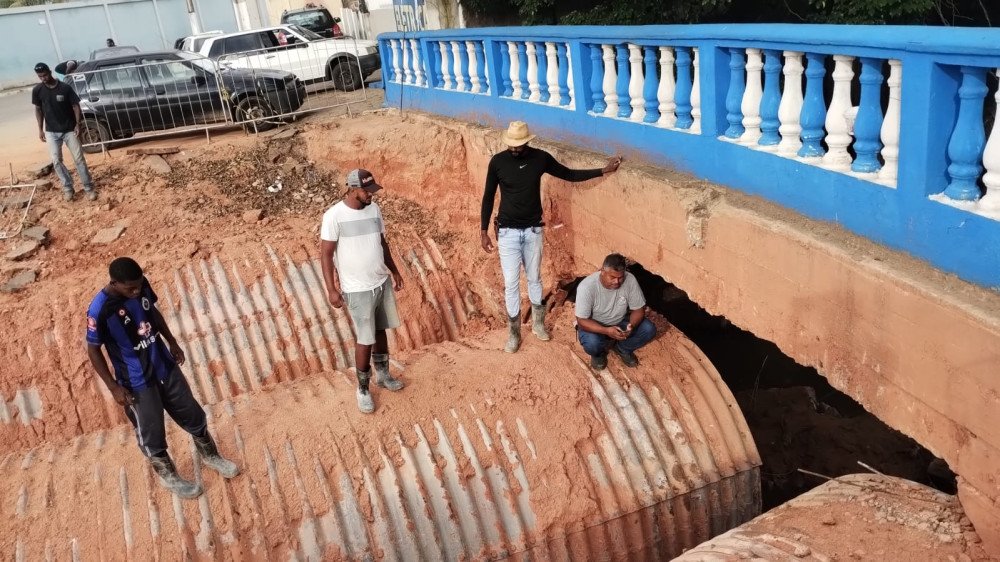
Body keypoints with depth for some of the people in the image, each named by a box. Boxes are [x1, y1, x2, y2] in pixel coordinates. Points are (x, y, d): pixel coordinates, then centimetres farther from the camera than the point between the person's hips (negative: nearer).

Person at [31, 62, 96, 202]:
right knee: (56, 161, 0)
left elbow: (75, 106, -4)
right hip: (51, 132, 2)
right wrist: (40, 129, 5)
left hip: (69, 130, -2)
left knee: (79, 159, -1)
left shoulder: (65, 88, -11)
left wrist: (77, 124, -11)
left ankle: (89, 188, 6)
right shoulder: (37, 90, -4)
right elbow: (38, 109, 7)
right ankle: (68, 188, 13)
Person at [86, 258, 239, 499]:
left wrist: (172, 342, 15)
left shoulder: (141, 286, -11)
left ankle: (210, 456, 44)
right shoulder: (100, 310, -26)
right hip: (137, 383, -5)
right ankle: (169, 476, 40)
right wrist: (114, 387, -12)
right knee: (152, 434, 14)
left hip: (165, 366, 6)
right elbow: (93, 350, -14)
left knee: (193, 414, 20)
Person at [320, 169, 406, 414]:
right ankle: (363, 389, 18)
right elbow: (326, 254, -13)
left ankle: (383, 375, 39)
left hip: (383, 283, 6)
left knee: (380, 331, 19)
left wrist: (394, 271, 18)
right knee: (365, 339, 0)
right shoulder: (334, 216, -17)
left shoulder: (374, 209, 1)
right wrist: (332, 289, -16)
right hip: (358, 290, -6)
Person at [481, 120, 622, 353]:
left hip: (533, 230, 2)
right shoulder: (498, 161, -11)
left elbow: (569, 174, 7)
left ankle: (538, 323, 35)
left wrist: (603, 170, 4)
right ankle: (513, 332, 17)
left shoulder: (541, 158, -6)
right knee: (511, 283, 3)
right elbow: (488, 197, -2)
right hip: (508, 232, -2)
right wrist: (484, 231, -2)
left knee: (534, 279, 16)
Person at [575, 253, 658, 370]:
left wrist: (631, 326, -33)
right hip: (595, 326, -3)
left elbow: (639, 309, -12)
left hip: (620, 322, 4)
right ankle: (598, 353, 4)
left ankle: (622, 348, 10)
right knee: (591, 344, -34)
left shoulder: (630, 280, -22)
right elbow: (582, 321, -28)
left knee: (649, 329, -17)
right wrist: (606, 331, -43)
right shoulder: (587, 286, -31)